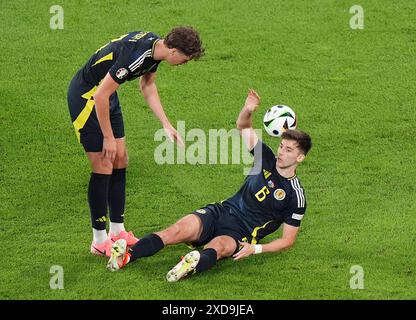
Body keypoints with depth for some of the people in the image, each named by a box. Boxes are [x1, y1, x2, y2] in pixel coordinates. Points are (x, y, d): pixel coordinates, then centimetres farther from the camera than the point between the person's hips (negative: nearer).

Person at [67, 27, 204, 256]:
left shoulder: (155, 46, -4)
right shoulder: (136, 56, -32)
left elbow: (147, 85, 14)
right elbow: (101, 96, -27)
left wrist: (166, 124, 9)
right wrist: (108, 137, -17)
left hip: (106, 96, 9)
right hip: (86, 97, -9)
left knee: (120, 160, 10)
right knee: (103, 167, -6)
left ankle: (117, 231, 20)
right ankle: (99, 241, 4)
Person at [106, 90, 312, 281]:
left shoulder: (295, 195, -6)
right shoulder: (268, 159, 8)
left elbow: (288, 239, -5)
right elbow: (243, 126, 13)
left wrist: (256, 248, -19)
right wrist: (248, 110, -11)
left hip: (240, 234, -5)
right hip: (222, 212, 5)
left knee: (218, 247, -41)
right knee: (177, 231, -24)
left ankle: (195, 264, -74)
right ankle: (127, 255, -43)